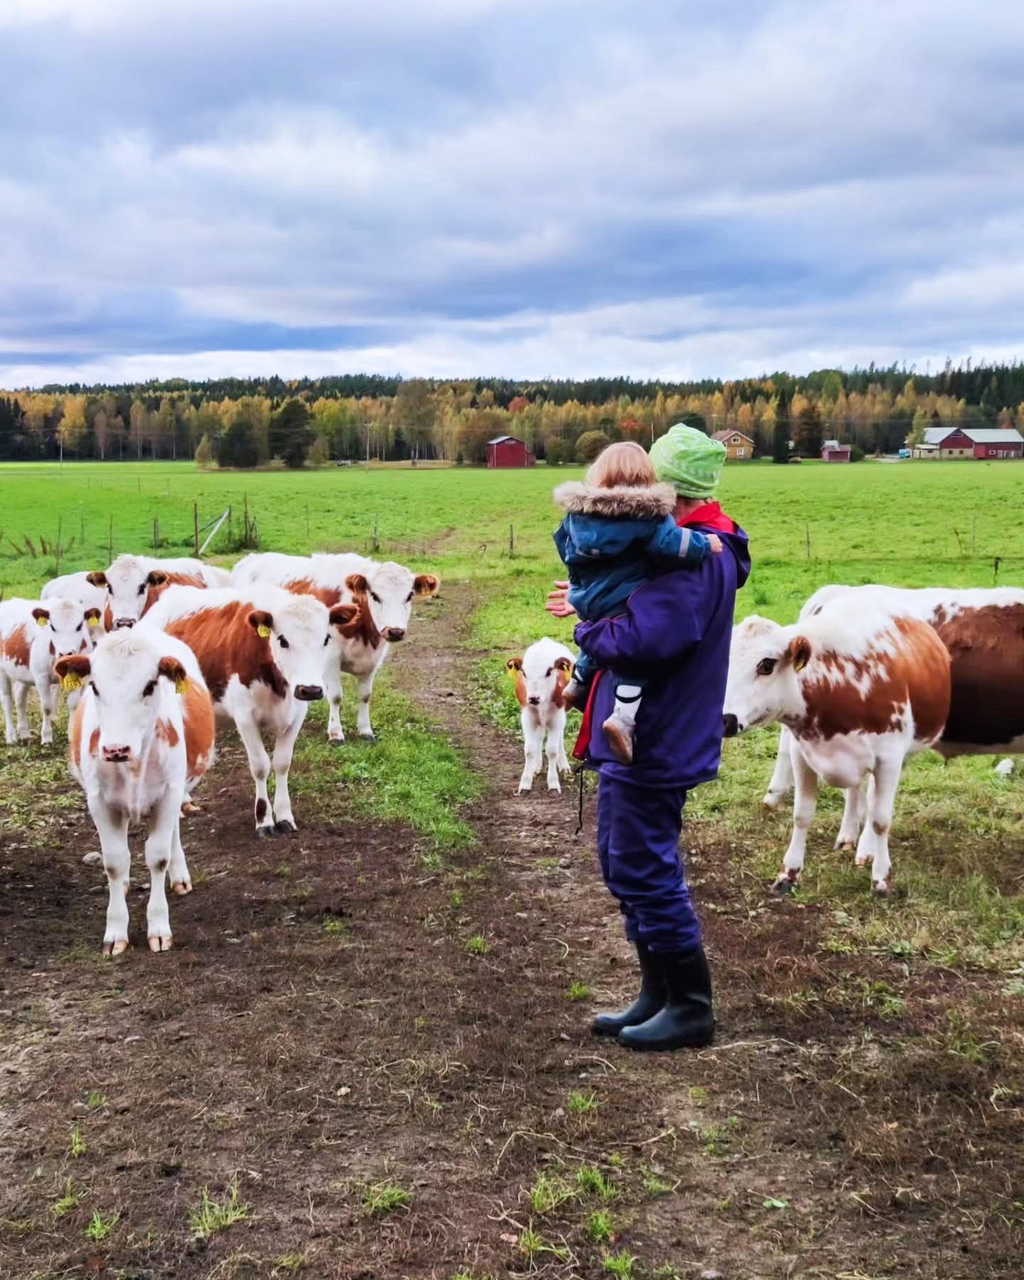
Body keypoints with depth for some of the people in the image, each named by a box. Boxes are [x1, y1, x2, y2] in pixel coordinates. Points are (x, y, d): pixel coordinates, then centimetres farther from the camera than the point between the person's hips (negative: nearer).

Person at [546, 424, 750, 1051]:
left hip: (652, 743, -11)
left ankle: (691, 1008, 12)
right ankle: (659, 995, 30)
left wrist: (588, 629, -14)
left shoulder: (692, 556, -22)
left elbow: (644, 641, -31)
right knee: (628, 866, 19)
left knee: (646, 874, -2)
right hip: (642, 736, 11)